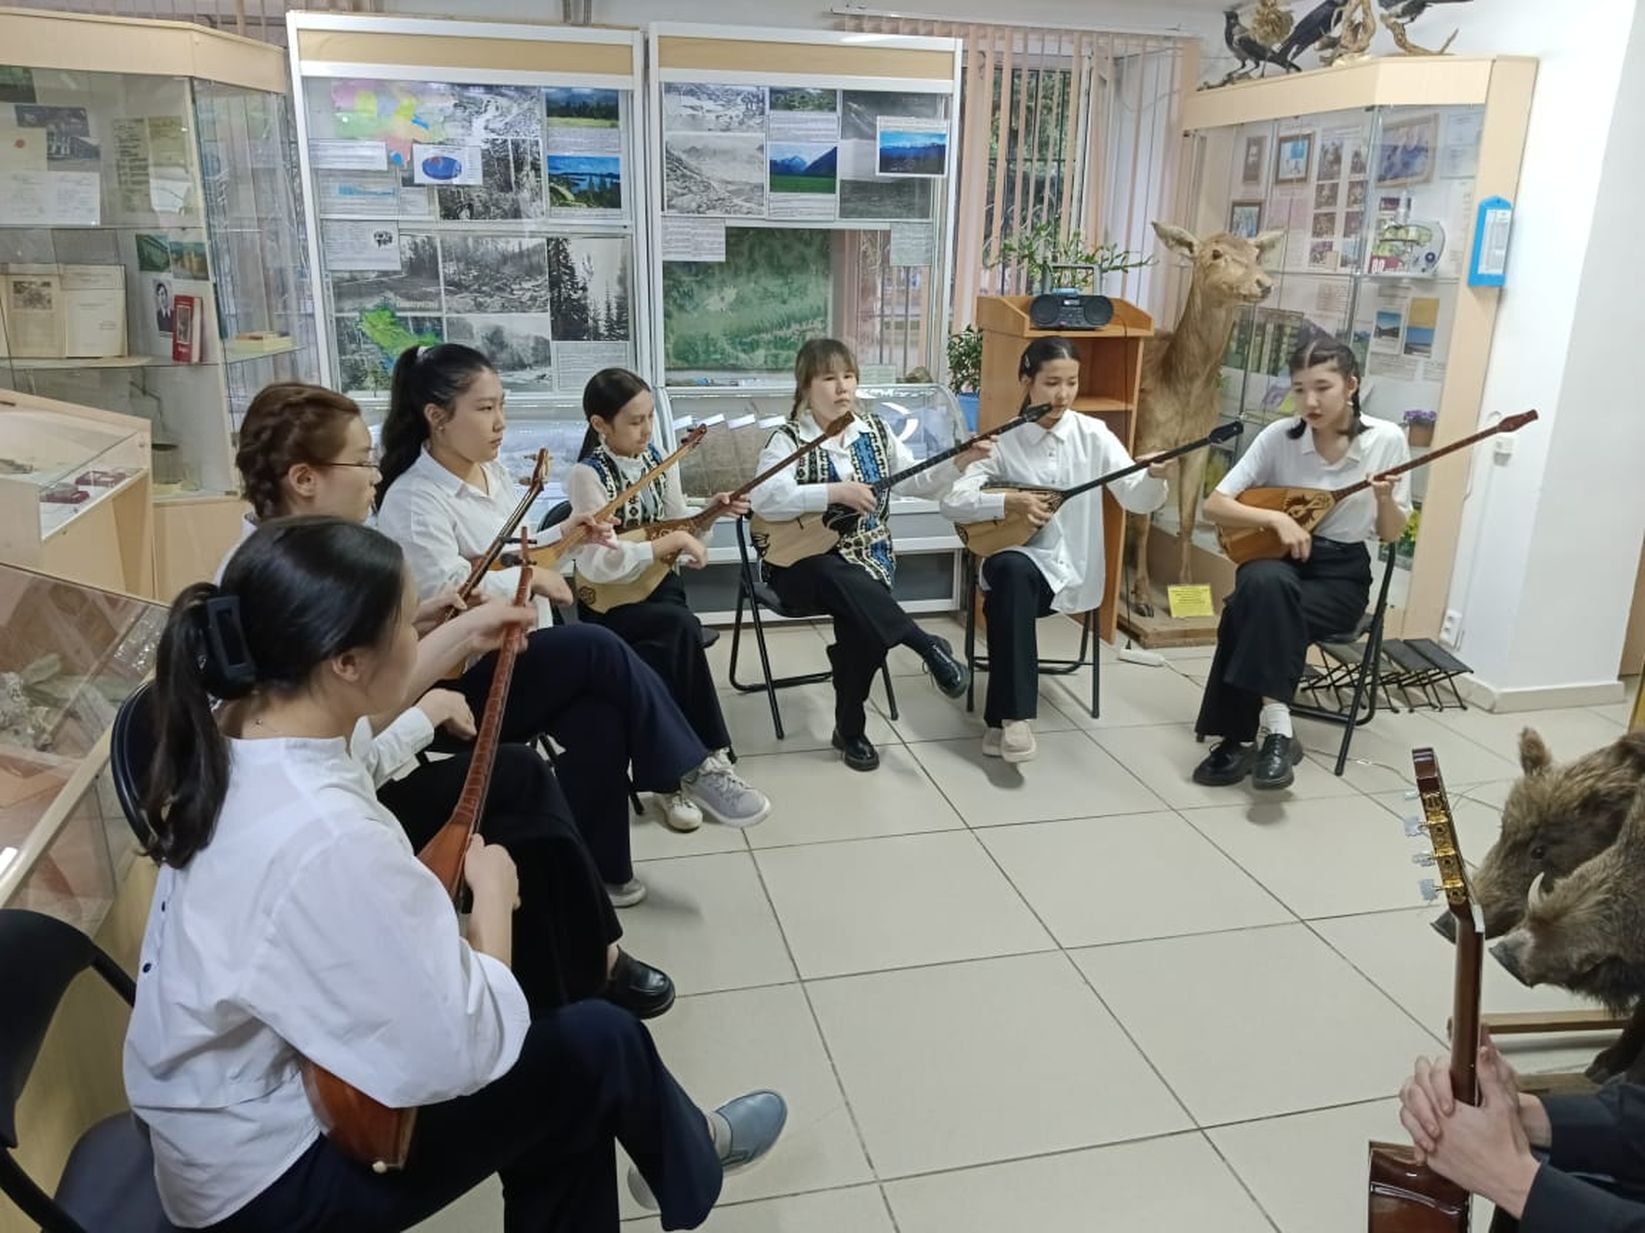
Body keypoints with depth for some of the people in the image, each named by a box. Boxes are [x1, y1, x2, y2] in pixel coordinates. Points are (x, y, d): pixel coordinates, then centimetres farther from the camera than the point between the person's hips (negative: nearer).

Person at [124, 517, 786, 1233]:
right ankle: (690, 1153, 37)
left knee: (568, 1098, 18)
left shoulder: (229, 731, -10)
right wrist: (493, 892, -19)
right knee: (601, 1042, 3)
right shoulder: (332, 843, -40)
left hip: (255, 1086, 9)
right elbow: (463, 1050, -34)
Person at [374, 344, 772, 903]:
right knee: (597, 647, -29)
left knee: (600, 719, -22)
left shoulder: (492, 471, 11)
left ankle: (601, 867, -6)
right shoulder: (413, 501, -16)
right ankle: (693, 769, -15)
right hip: (461, 680, -7)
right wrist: (532, 579, -18)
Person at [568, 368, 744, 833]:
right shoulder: (588, 475, -15)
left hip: (655, 581, 5)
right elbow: (601, 564, -24)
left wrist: (712, 511, -7)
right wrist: (673, 540, -24)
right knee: (681, 627, -31)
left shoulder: (659, 460, 4)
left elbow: (678, 525, 12)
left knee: (671, 646, -27)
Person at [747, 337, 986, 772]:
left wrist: (960, 462, -8)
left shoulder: (876, 432, 9)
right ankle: (929, 647, -27)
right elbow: (765, 499, -23)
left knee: (859, 618, -29)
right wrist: (836, 492, -30)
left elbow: (918, 483, 9)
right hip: (803, 564, -3)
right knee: (839, 581, -39)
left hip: (866, 560, 3)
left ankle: (850, 725, -9)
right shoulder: (789, 439, -6)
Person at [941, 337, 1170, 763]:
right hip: (1015, 560, 1)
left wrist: (1155, 477, -30)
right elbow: (952, 501, -8)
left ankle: (1001, 717, -20)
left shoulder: (1092, 435, 0)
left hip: (1069, 570, -1)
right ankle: (1014, 714, -32)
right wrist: (1009, 503, -22)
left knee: (1008, 595, -32)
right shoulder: (1003, 441, 0)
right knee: (1011, 570, -36)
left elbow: (1137, 500, -7)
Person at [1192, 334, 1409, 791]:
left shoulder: (1387, 439, -7)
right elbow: (1214, 505, -7)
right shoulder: (1279, 436, -7)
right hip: (1277, 558, 1)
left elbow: (1391, 534, 1)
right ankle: (1275, 728, -32)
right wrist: (1276, 518, -21)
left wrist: (1384, 500, -20)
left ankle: (1242, 737, -24)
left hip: (1341, 574, -1)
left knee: (1255, 611, -33)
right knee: (1264, 583, -37)